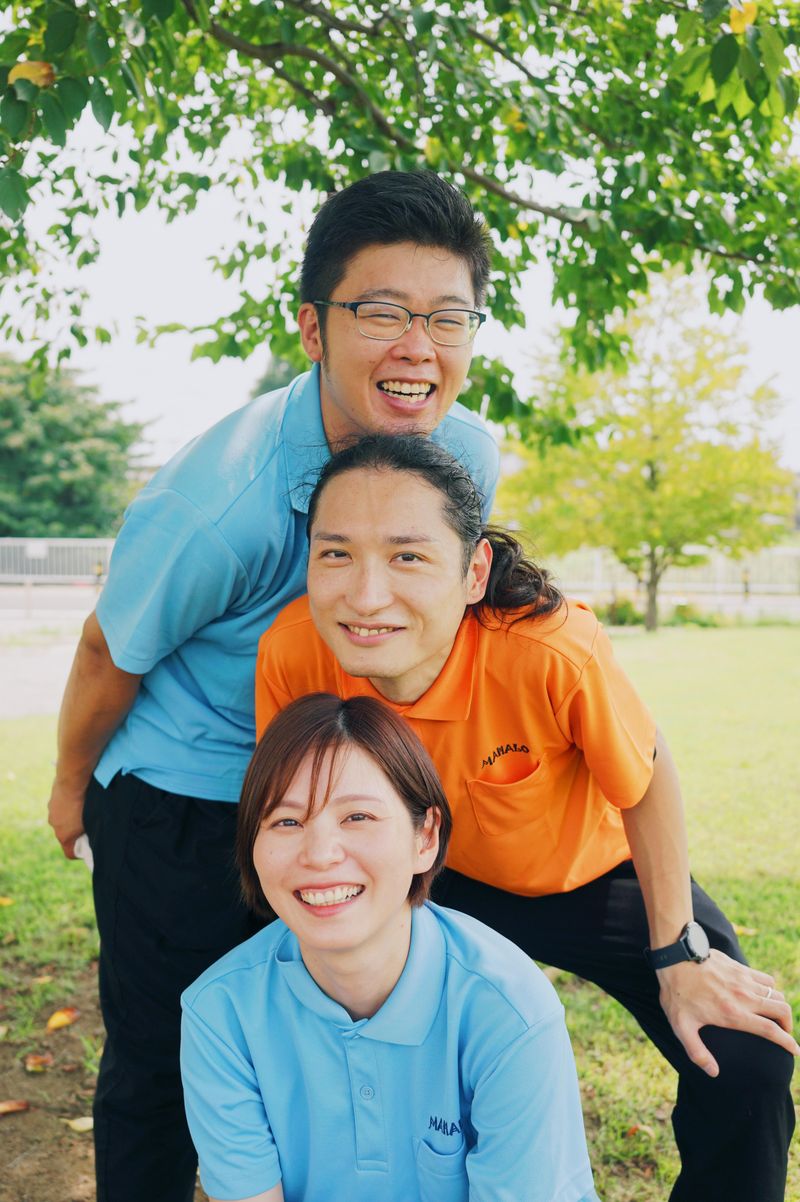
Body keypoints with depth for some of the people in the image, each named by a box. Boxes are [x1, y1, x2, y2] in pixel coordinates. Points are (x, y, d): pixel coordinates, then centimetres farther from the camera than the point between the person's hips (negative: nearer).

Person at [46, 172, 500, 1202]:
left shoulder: (471, 457, -13)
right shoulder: (218, 500, -32)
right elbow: (111, 657, -14)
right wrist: (72, 785, 4)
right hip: (179, 800, -5)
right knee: (163, 1061, 10)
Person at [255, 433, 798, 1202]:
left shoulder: (554, 649, -40)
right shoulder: (291, 656, -31)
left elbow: (645, 781, -18)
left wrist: (679, 955, -9)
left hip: (598, 876, -1)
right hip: (444, 881, 2)